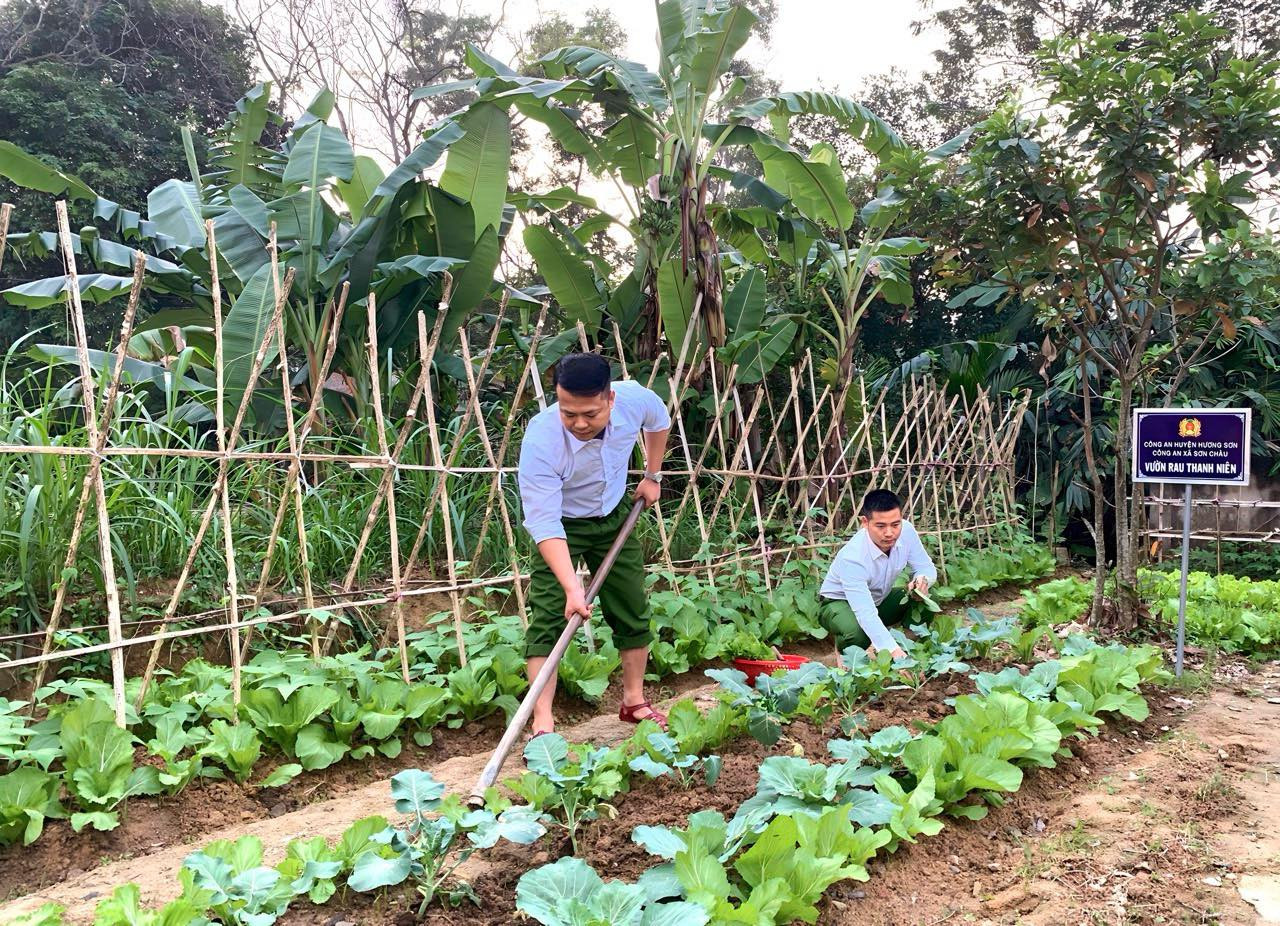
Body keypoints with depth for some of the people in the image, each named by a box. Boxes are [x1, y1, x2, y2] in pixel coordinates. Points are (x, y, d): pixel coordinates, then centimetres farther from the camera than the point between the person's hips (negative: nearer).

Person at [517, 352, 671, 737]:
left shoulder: (634, 399, -26)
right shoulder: (541, 439, -37)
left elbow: (660, 420, 3)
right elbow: (544, 524, -38)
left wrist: (652, 476, 5)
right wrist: (572, 588, -45)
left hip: (615, 516, 4)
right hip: (562, 525, -4)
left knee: (633, 612, 9)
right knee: (548, 618, -15)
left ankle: (634, 701, 27)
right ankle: (542, 722, -12)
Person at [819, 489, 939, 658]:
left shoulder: (906, 531, -21)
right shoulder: (852, 558, -38)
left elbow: (927, 568, -7)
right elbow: (865, 614, -44)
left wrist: (922, 579, -33)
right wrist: (893, 650, -56)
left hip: (879, 599, 6)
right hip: (840, 603, -6)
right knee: (858, 634, -37)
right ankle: (844, 648, -1)